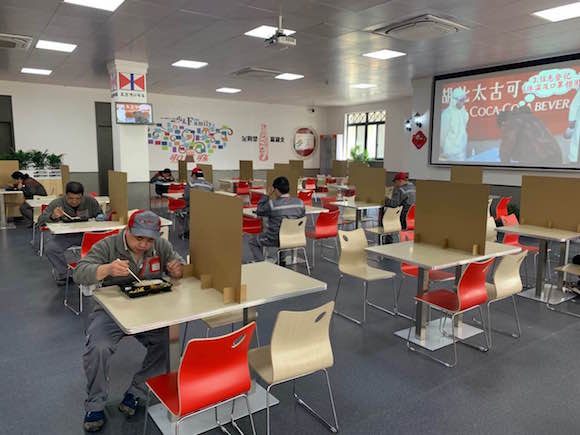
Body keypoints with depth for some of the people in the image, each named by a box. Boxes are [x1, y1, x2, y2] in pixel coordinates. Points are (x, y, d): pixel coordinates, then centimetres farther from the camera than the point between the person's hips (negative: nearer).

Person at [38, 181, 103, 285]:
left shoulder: (91, 201, 0)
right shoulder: (57, 203, -3)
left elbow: (100, 216, 16)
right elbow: (40, 220, -2)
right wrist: (52, 217, -23)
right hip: (65, 235, 1)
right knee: (50, 248, -27)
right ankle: (63, 274, 1)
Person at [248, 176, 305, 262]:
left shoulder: (272, 204, -23)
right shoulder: (300, 203, -11)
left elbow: (259, 212, -4)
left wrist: (267, 195, -2)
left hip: (275, 240, -5)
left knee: (252, 242, 18)